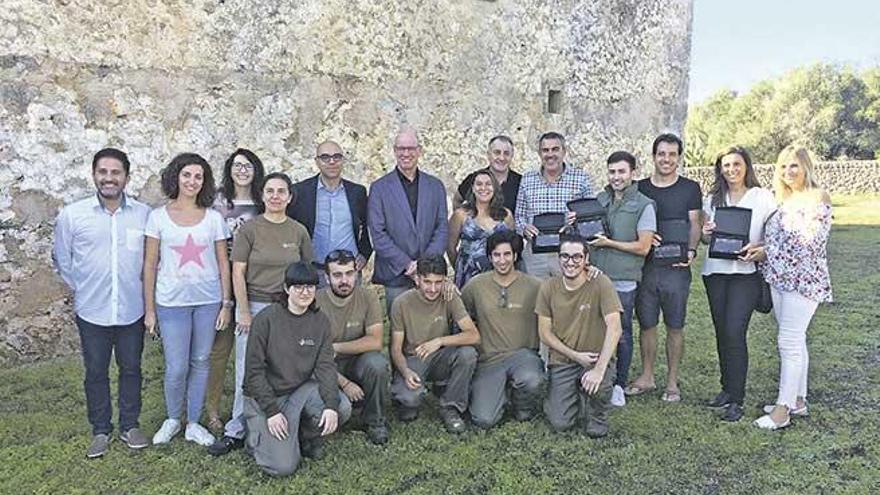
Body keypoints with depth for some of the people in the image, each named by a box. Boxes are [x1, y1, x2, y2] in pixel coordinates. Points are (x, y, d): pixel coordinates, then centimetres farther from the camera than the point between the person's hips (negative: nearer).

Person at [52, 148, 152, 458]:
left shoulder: (144, 214, -6)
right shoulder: (72, 215, -5)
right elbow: (62, 259, 7)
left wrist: (140, 287, 6)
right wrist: (83, 289, 8)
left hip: (132, 310, 0)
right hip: (92, 311, 0)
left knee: (131, 368, 13)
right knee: (95, 372, 12)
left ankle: (130, 426, 29)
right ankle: (100, 431, 28)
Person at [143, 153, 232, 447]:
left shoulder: (214, 218, 3)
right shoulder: (158, 216, 1)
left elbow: (223, 264, 5)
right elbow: (150, 265, 1)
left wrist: (226, 304, 1)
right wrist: (149, 309, -1)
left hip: (208, 301, 2)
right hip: (171, 302, -1)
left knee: (201, 362, 8)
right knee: (176, 368, -1)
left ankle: (193, 424, 23)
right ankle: (172, 419, 25)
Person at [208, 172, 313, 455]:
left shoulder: (299, 232, 6)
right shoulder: (249, 229, -1)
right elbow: (238, 273, -3)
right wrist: (244, 312, -7)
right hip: (254, 306, -2)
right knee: (248, 371, 1)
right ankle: (236, 431, 13)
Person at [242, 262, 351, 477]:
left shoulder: (320, 321, -1)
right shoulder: (266, 319, -13)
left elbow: (325, 365, -8)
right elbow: (254, 370, -12)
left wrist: (331, 405, -22)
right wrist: (272, 411, -17)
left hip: (302, 389, 4)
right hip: (266, 395, -4)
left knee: (342, 407, -24)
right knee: (284, 466, -15)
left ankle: (307, 436, 7)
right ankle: (258, 435, 17)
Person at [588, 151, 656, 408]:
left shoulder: (643, 206, -3)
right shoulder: (598, 200, 13)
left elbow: (643, 247, -8)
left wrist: (609, 243, -11)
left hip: (623, 280, -4)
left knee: (622, 334, 6)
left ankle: (619, 385, 19)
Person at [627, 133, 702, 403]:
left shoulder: (690, 188, 4)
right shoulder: (640, 188, 9)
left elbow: (694, 225, 2)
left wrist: (691, 251, -14)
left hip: (676, 267, -2)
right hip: (645, 265, 2)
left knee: (675, 326, 5)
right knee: (646, 323, 9)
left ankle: (672, 381, 18)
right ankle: (646, 377, 23)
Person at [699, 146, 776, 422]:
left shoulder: (762, 197, 0)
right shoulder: (713, 199, 11)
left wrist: (758, 249, -20)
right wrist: (706, 234, -6)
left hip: (746, 273, -4)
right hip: (715, 272, 4)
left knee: (734, 332, -12)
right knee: (721, 332, 10)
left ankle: (736, 400, -2)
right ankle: (727, 389, 24)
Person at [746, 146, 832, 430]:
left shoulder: (818, 199, -9)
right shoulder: (783, 200, 14)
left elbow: (809, 241, -17)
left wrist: (768, 252, -13)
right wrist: (760, 251, -1)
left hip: (803, 279, -8)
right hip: (780, 278, 8)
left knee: (789, 343, -8)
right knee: (795, 341, 14)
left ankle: (783, 409, -2)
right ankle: (798, 400, 24)